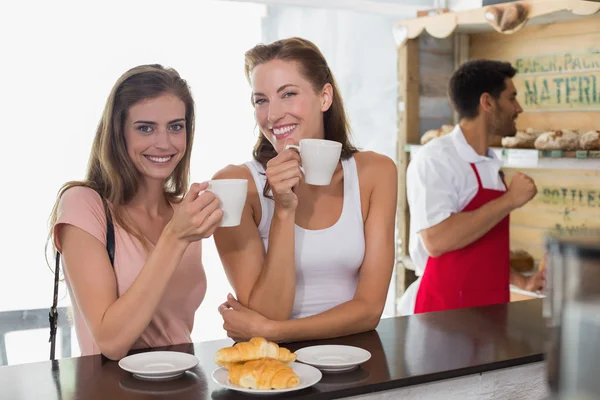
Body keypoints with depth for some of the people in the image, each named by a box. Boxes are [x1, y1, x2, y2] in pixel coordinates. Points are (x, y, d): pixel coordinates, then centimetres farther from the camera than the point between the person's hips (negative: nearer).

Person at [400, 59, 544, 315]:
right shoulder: (435, 159, -15)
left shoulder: (490, 165, 9)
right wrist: (509, 201, -20)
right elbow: (437, 240, -28)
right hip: (446, 310, -8)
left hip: (491, 307, 8)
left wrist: (521, 282, 11)